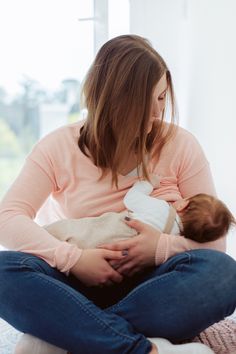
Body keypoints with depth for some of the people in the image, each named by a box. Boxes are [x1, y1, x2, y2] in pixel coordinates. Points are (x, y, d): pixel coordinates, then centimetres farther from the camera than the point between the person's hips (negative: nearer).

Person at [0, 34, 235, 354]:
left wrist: (164, 247, -21)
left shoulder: (179, 144, 1)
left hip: (150, 286, 1)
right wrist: (74, 259, -24)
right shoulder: (59, 147, 0)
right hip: (80, 285, 0)